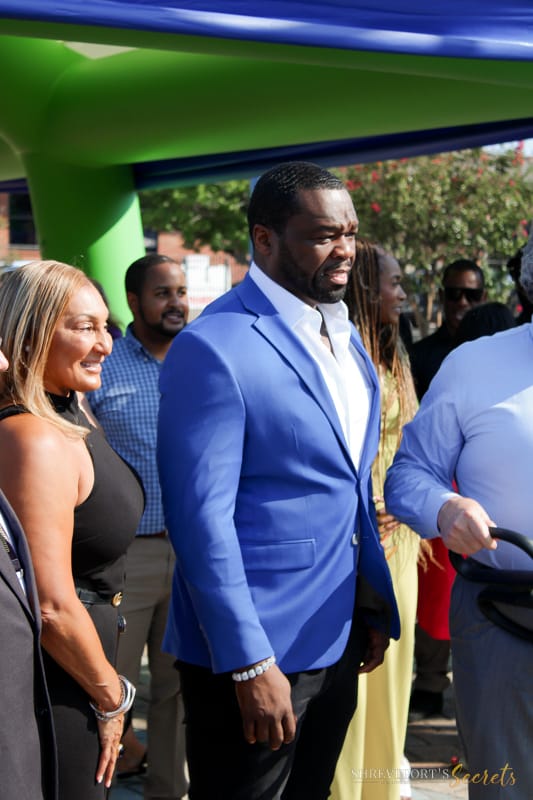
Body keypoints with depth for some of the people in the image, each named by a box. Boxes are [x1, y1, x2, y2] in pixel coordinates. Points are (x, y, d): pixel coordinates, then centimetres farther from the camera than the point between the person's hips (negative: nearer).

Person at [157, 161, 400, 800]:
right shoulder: (212, 347, -17)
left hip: (338, 643, 8)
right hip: (255, 654, -8)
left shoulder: (344, 335, 10)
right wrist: (250, 663, -20)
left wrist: (375, 606, 15)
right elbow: (201, 518, -20)